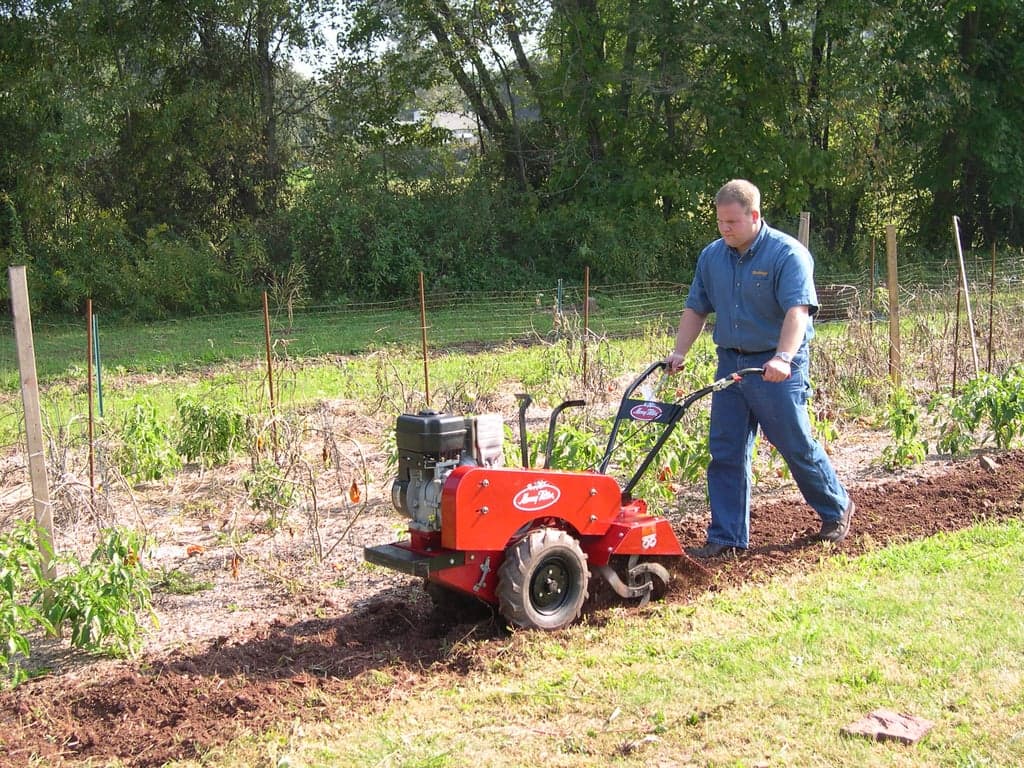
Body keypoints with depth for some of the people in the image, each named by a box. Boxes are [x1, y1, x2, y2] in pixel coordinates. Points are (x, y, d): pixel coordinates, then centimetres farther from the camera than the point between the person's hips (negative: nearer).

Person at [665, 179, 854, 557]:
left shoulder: (787, 254, -13)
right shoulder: (712, 256, 7)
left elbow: (798, 311, -24)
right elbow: (696, 309, 15)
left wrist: (783, 358, -38)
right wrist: (678, 353, 5)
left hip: (777, 369, -6)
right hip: (730, 363, 6)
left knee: (798, 446, 3)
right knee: (725, 452, 4)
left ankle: (836, 510, 27)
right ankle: (726, 537, 11)